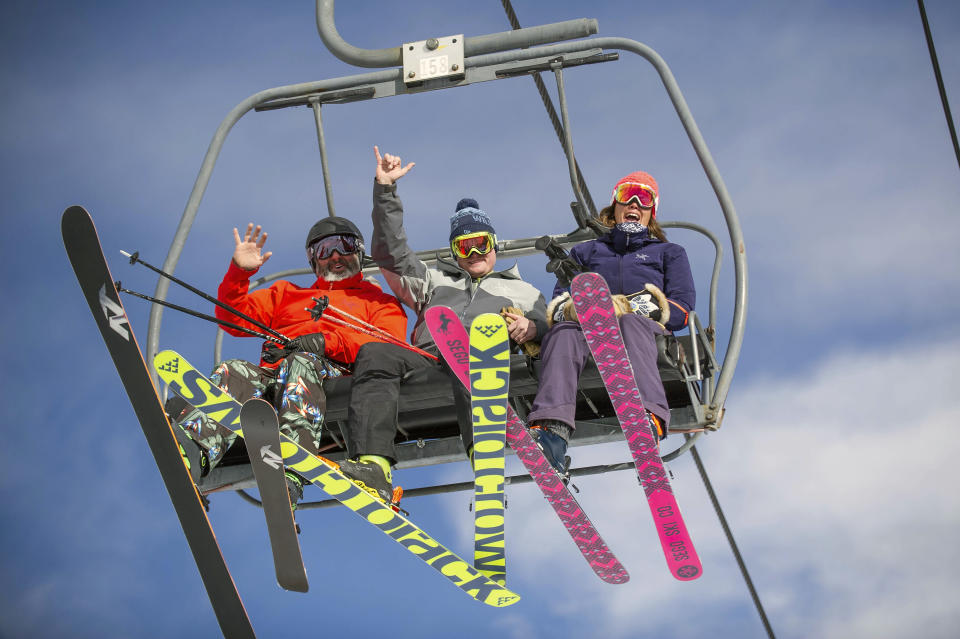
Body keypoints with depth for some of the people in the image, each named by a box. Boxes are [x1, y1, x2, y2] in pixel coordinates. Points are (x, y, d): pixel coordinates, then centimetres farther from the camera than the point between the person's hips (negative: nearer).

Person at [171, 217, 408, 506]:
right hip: (272, 373, 4)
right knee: (233, 372, -29)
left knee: (302, 363, -38)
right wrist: (239, 271, 12)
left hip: (334, 373, -3)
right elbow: (234, 319, 28)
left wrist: (328, 342, -9)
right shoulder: (287, 293, 39)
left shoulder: (379, 300, 29)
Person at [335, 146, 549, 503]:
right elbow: (392, 254, 30)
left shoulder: (522, 291, 37)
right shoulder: (434, 280, 42)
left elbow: (549, 326, 21)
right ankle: (372, 466, -49)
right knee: (375, 353, -30)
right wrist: (385, 191, 23)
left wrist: (532, 328, -4)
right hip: (428, 359, 2)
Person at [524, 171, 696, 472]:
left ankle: (649, 420, -67)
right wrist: (572, 308, -6)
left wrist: (628, 308, -4)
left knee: (631, 325, -40)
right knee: (564, 331, -37)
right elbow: (560, 300, 20)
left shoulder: (669, 252, 33)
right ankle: (552, 427, -63)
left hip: (644, 326, -1)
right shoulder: (586, 251, 37)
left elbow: (682, 309, 14)